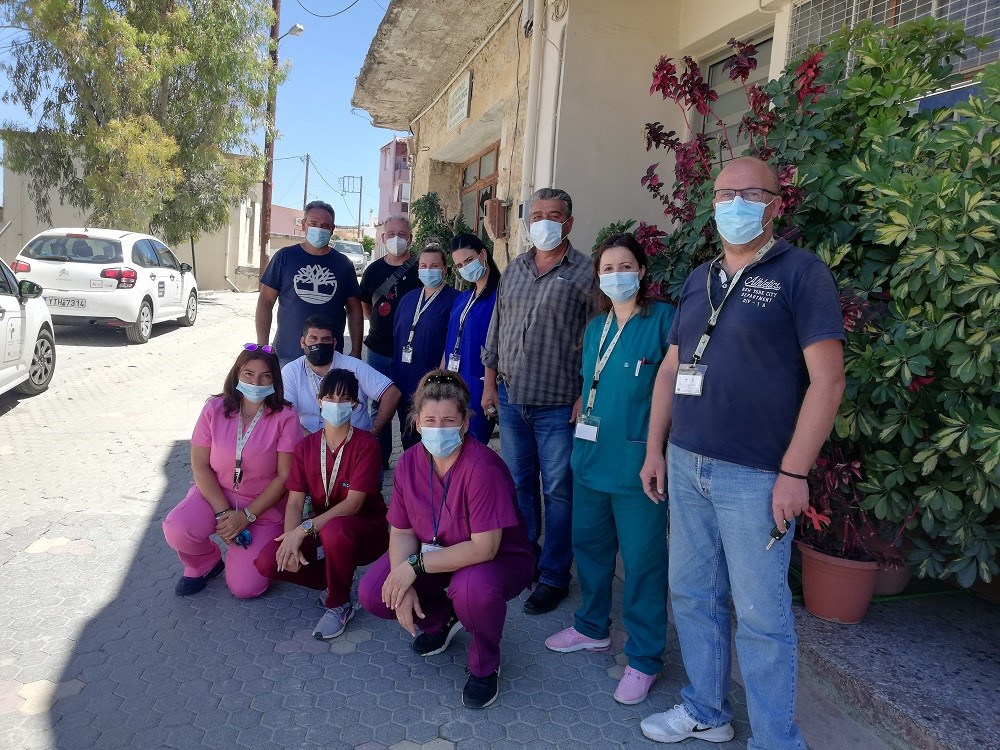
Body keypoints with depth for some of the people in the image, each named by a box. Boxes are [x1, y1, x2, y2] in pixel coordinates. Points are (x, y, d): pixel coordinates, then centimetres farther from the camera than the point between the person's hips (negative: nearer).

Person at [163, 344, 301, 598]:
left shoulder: (285, 417, -15)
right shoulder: (215, 408, -8)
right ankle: (205, 563, 8)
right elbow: (200, 465, -6)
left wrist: (246, 515, -16)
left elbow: (285, 476, -13)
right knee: (176, 529, -29)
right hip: (215, 493, 2)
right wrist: (222, 512, -16)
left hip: (264, 505, -2)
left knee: (245, 587, -11)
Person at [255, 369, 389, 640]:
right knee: (268, 561, -19)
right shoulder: (306, 446, 0)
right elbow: (295, 501, -6)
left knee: (334, 529, -39)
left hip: (365, 530, -5)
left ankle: (340, 604, -12)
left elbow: (353, 503, -23)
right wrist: (292, 541, -24)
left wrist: (304, 529, -29)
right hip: (321, 530, 5)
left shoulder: (366, 444, -16)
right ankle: (334, 581, 6)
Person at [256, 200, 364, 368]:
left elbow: (354, 310, 9)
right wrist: (262, 347, -4)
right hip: (286, 355, -1)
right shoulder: (284, 257, 1)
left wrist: (356, 351, 3)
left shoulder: (344, 264, 6)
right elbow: (265, 302, 2)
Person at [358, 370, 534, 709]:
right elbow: (402, 532, -5)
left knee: (473, 589, -38)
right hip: (434, 554, 6)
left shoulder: (482, 467, -30)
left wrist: (416, 565, -29)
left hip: (498, 559, -5)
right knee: (372, 594, -12)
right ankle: (441, 619, 19)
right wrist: (402, 584, -21)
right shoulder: (410, 462, -12)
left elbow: (483, 548, -31)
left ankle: (485, 666, -4)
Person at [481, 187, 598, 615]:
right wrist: (490, 383, 11)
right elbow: (496, 329, 15)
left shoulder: (586, 272, -5)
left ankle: (554, 576, 18)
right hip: (511, 398, 5)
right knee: (519, 484, 15)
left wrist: (586, 397, -12)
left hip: (559, 404, -5)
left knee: (558, 491, 4)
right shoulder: (514, 269, 12)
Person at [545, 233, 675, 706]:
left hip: (638, 462, -7)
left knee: (642, 560, 3)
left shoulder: (663, 320, -10)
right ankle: (592, 627, 39)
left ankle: (644, 658, 20)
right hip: (591, 457, 7)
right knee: (589, 544, 18)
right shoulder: (596, 326, 11)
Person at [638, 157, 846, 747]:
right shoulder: (699, 279, 13)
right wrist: (656, 449, 11)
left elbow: (827, 378, -11)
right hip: (686, 467, 6)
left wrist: (794, 473, -15)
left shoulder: (801, 273, -5)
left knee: (761, 614, 4)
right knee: (693, 596, 15)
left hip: (755, 476, -6)